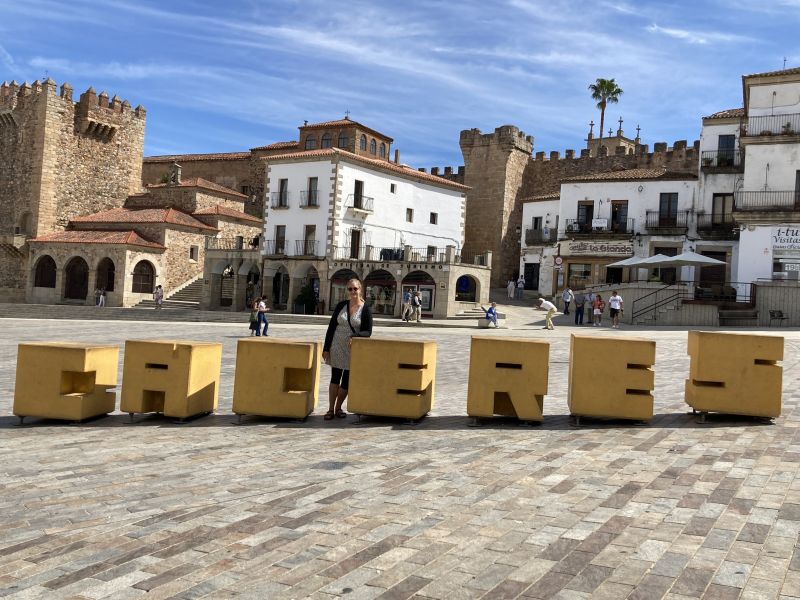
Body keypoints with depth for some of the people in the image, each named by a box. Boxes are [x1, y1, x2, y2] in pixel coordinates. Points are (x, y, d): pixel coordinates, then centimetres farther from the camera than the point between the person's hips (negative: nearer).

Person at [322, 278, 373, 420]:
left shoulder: (365, 309, -5)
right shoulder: (341, 305, 1)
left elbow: (367, 332, -5)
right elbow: (331, 327, 3)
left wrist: (354, 337, -24)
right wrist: (326, 348, -2)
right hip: (337, 347, 1)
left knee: (346, 380, 6)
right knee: (335, 377, 4)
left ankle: (338, 408, 22)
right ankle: (331, 409, 11)